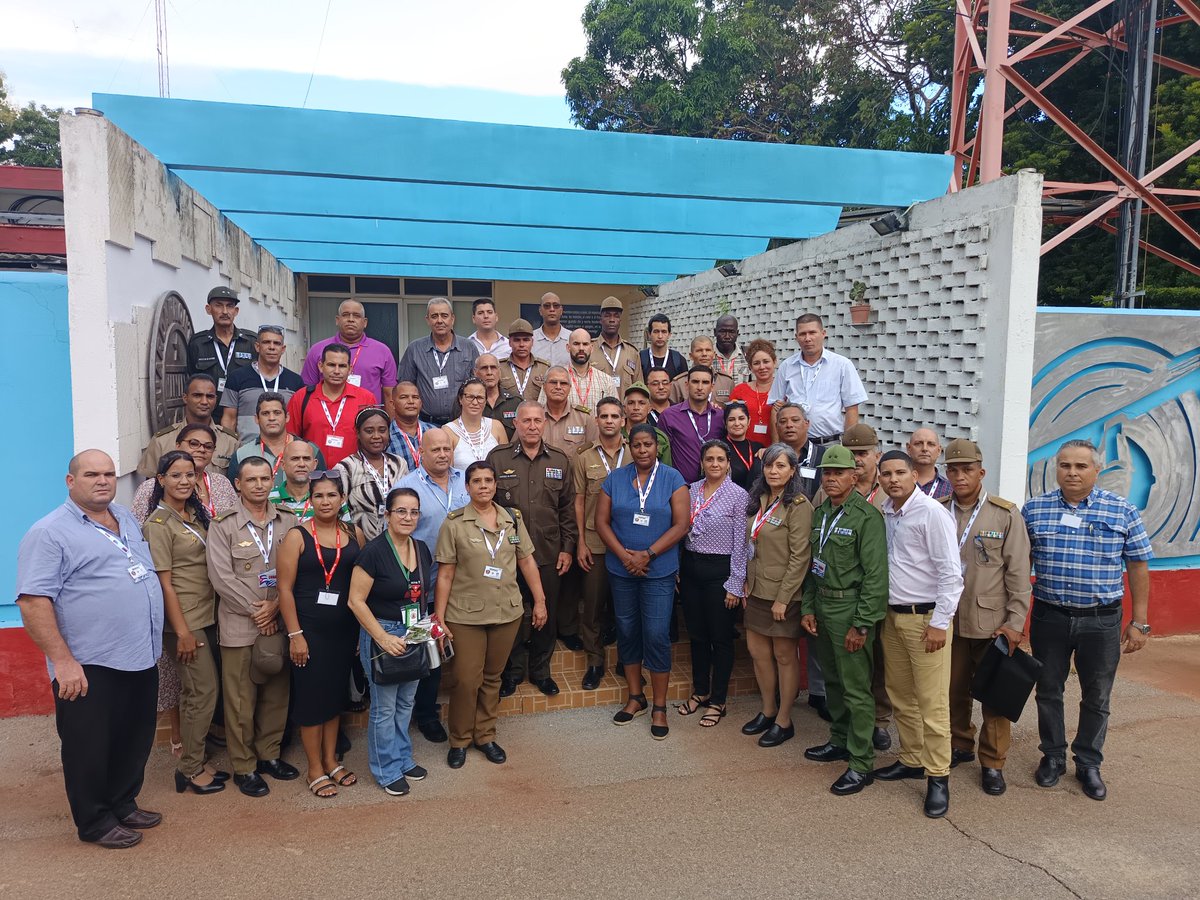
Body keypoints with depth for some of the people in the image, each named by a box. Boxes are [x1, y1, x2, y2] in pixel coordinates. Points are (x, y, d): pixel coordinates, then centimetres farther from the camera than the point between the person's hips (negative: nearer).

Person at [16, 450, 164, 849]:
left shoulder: (126, 519, 12)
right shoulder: (50, 532, -11)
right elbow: (33, 601, -17)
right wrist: (63, 661, -21)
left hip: (141, 660, 7)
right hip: (89, 668, -7)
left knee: (135, 743, 18)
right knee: (91, 749, 8)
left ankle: (123, 805, 36)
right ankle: (95, 824, 24)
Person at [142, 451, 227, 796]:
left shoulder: (196, 514, 10)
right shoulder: (158, 523, -12)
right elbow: (164, 582, -15)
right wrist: (182, 631, -16)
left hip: (207, 616, 7)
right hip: (183, 620, -7)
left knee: (196, 692, 13)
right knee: (203, 691, -2)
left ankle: (194, 764, 24)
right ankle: (190, 770, 11)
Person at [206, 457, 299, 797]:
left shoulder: (288, 522, 4)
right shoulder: (223, 525, -4)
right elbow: (222, 577, -9)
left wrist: (276, 605, -12)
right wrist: (255, 611, -11)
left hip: (279, 622, 3)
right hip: (240, 625, -3)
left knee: (276, 694, 13)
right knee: (241, 701, 5)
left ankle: (269, 755, 29)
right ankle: (244, 767, 18)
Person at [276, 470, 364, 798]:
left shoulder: (355, 534, 3)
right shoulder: (297, 536, -7)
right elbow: (285, 589, -9)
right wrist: (295, 634, -12)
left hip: (345, 629, 4)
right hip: (309, 629, -4)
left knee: (336, 693, 14)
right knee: (310, 696, 4)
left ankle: (331, 761, 29)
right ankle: (315, 769, 19)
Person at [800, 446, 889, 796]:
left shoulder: (867, 516, -14)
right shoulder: (820, 512, 10)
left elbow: (875, 575, -17)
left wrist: (862, 624, -18)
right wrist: (808, 608, 9)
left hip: (850, 608, -8)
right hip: (822, 606, 8)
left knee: (856, 689, -2)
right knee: (832, 681, 19)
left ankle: (861, 763, 8)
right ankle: (840, 740, 34)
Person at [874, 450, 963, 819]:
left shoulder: (931, 512, -13)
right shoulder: (884, 514, 7)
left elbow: (951, 572, -15)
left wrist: (939, 623, -16)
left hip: (925, 618, -7)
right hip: (893, 616, 7)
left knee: (932, 703, -2)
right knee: (900, 697, 16)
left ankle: (937, 777, 10)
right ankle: (911, 760, 31)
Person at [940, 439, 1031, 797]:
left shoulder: (1006, 513, -4)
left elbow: (1018, 571, -4)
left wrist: (1016, 621, -7)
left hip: (992, 622, -2)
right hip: (949, 621, 2)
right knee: (954, 691, 13)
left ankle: (992, 763, 22)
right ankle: (959, 746, 33)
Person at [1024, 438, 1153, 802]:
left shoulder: (1123, 511, -3)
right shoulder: (1034, 509, -1)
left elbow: (1138, 567, 0)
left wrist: (1139, 622, -2)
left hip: (1101, 620, -1)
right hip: (1049, 618, 1)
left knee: (1097, 697, 12)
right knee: (1048, 691, 13)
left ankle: (1088, 764, 29)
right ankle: (1053, 756, 31)